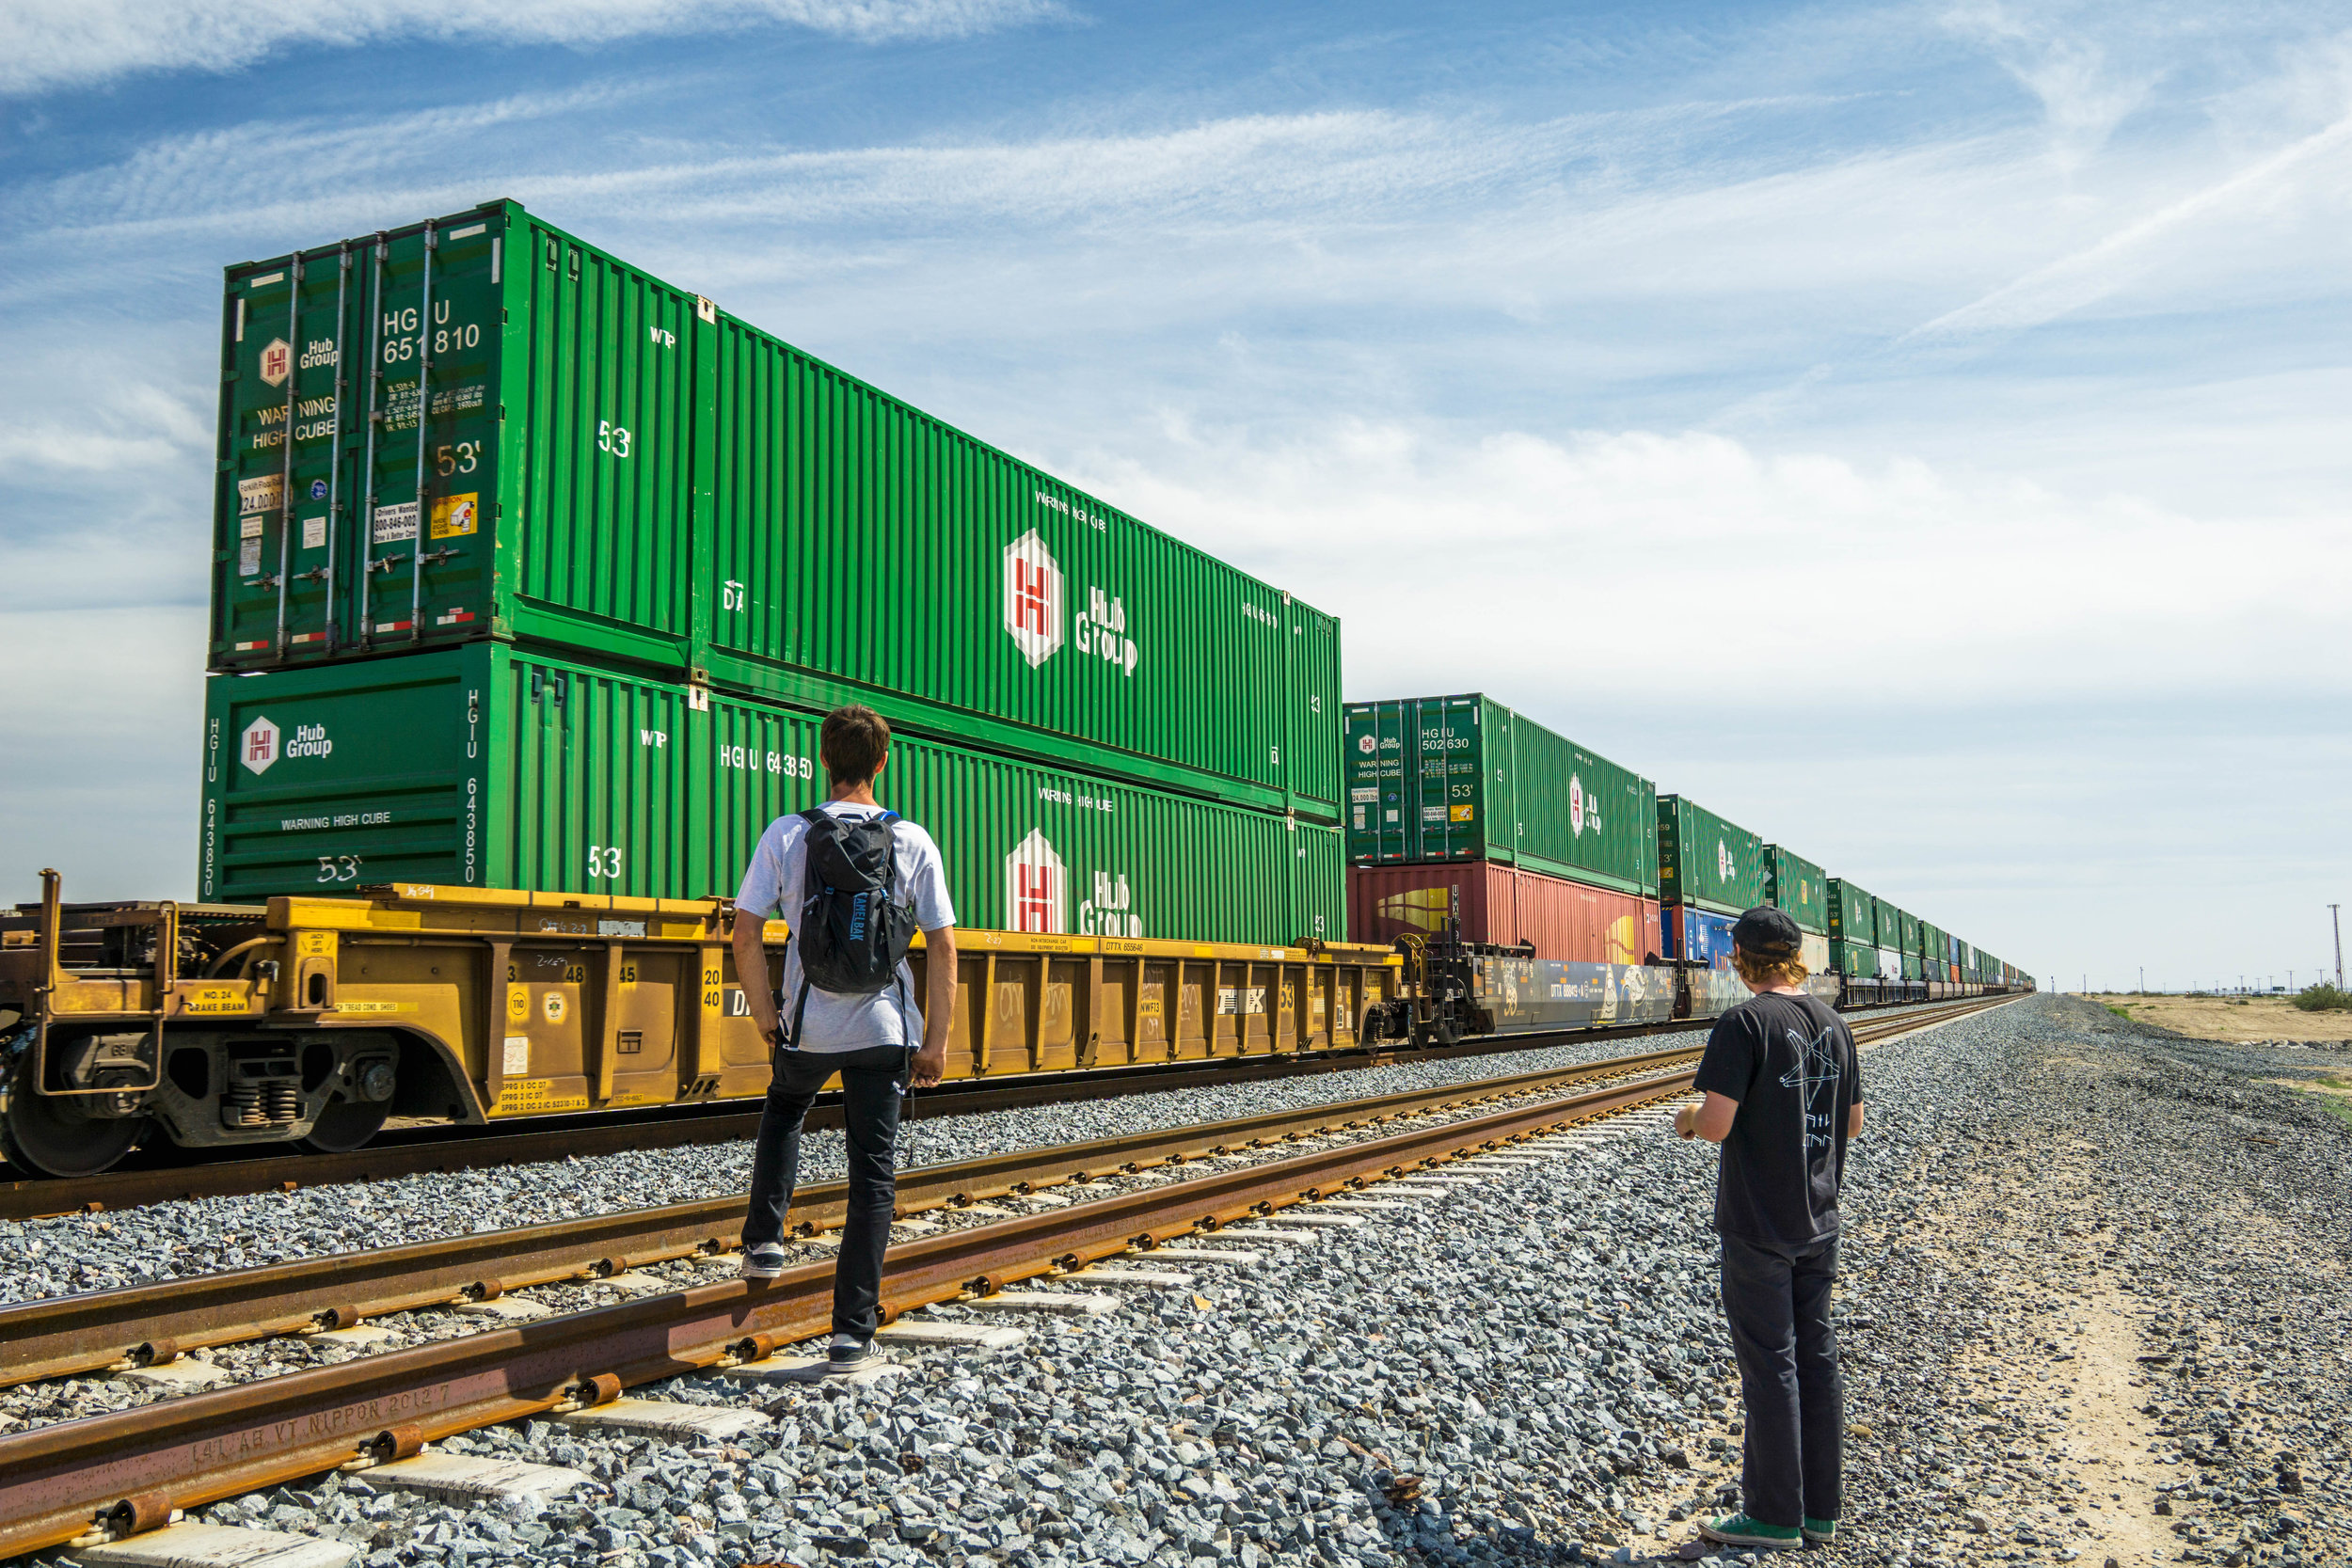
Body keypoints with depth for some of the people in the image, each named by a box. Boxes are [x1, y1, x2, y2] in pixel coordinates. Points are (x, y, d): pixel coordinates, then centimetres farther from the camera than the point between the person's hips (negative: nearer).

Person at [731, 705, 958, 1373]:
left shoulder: (786, 835, -4)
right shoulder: (914, 841, -2)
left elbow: (746, 936, -6)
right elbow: (942, 947, -4)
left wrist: (766, 1018, 6)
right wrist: (936, 1040, 2)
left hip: (808, 1026, 1)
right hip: (885, 1029, 0)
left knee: (783, 1109, 33)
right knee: (873, 1175, 5)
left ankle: (764, 1238, 25)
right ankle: (852, 1332, 4)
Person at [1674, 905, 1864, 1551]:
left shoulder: (1744, 1023, -16)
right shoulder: (1832, 1023, 6)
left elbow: (1717, 1125, -21)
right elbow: (1852, 1122, 13)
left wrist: (1687, 1117, -1)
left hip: (1757, 1223, -7)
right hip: (1818, 1219, 7)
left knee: (1769, 1364, 1)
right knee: (1817, 1356, 13)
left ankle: (1774, 1515, 10)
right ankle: (1820, 1509, 20)